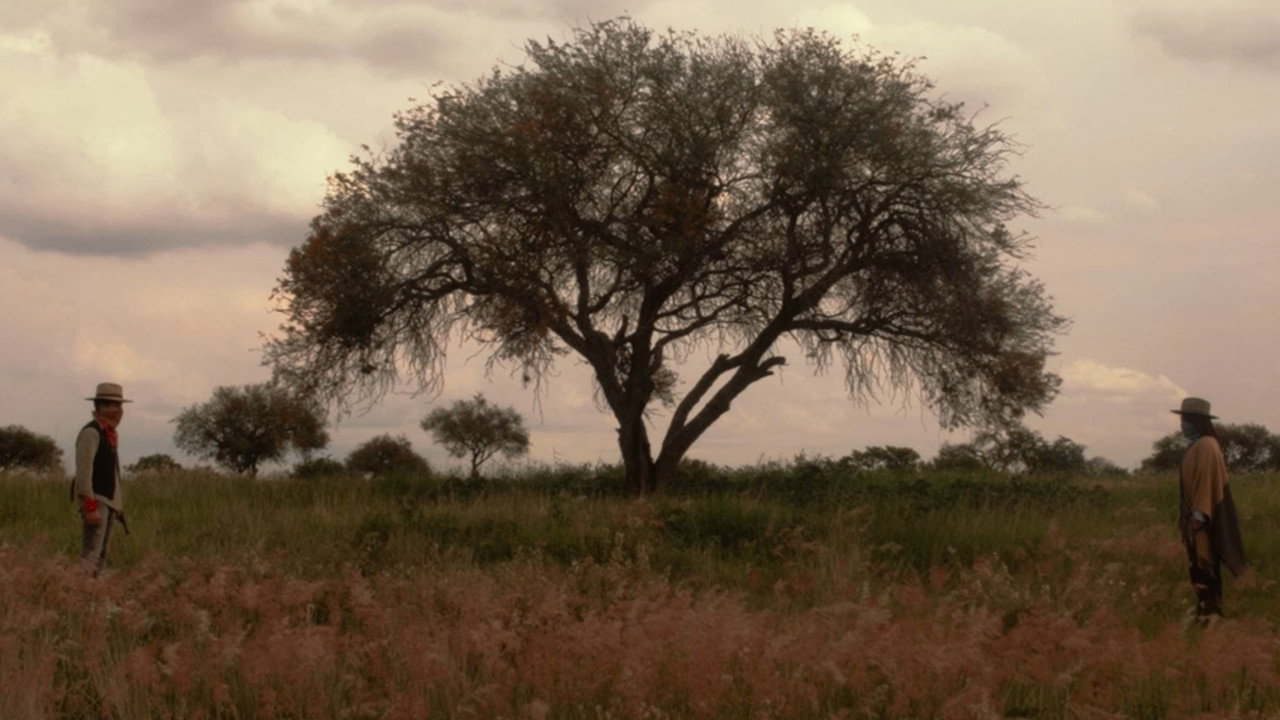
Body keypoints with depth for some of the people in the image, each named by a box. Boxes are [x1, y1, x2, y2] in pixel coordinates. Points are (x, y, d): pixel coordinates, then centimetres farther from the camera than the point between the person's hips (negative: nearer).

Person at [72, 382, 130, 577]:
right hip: (94, 500, -10)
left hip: (109, 501, 10)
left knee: (102, 555, 10)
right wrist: (90, 507, -23)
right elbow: (83, 471, -19)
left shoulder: (111, 434, 16)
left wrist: (119, 504, 18)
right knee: (90, 554, -16)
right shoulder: (91, 433, -12)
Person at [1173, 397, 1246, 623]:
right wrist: (1189, 514, 20)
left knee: (1203, 567, -9)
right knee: (1201, 567, 11)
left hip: (1203, 518, -10)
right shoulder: (1197, 445, 14)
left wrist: (1199, 514, -24)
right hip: (1196, 515, 10)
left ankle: (1208, 613, -8)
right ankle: (1208, 611, 15)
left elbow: (1207, 482, -22)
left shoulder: (1205, 446, -17)